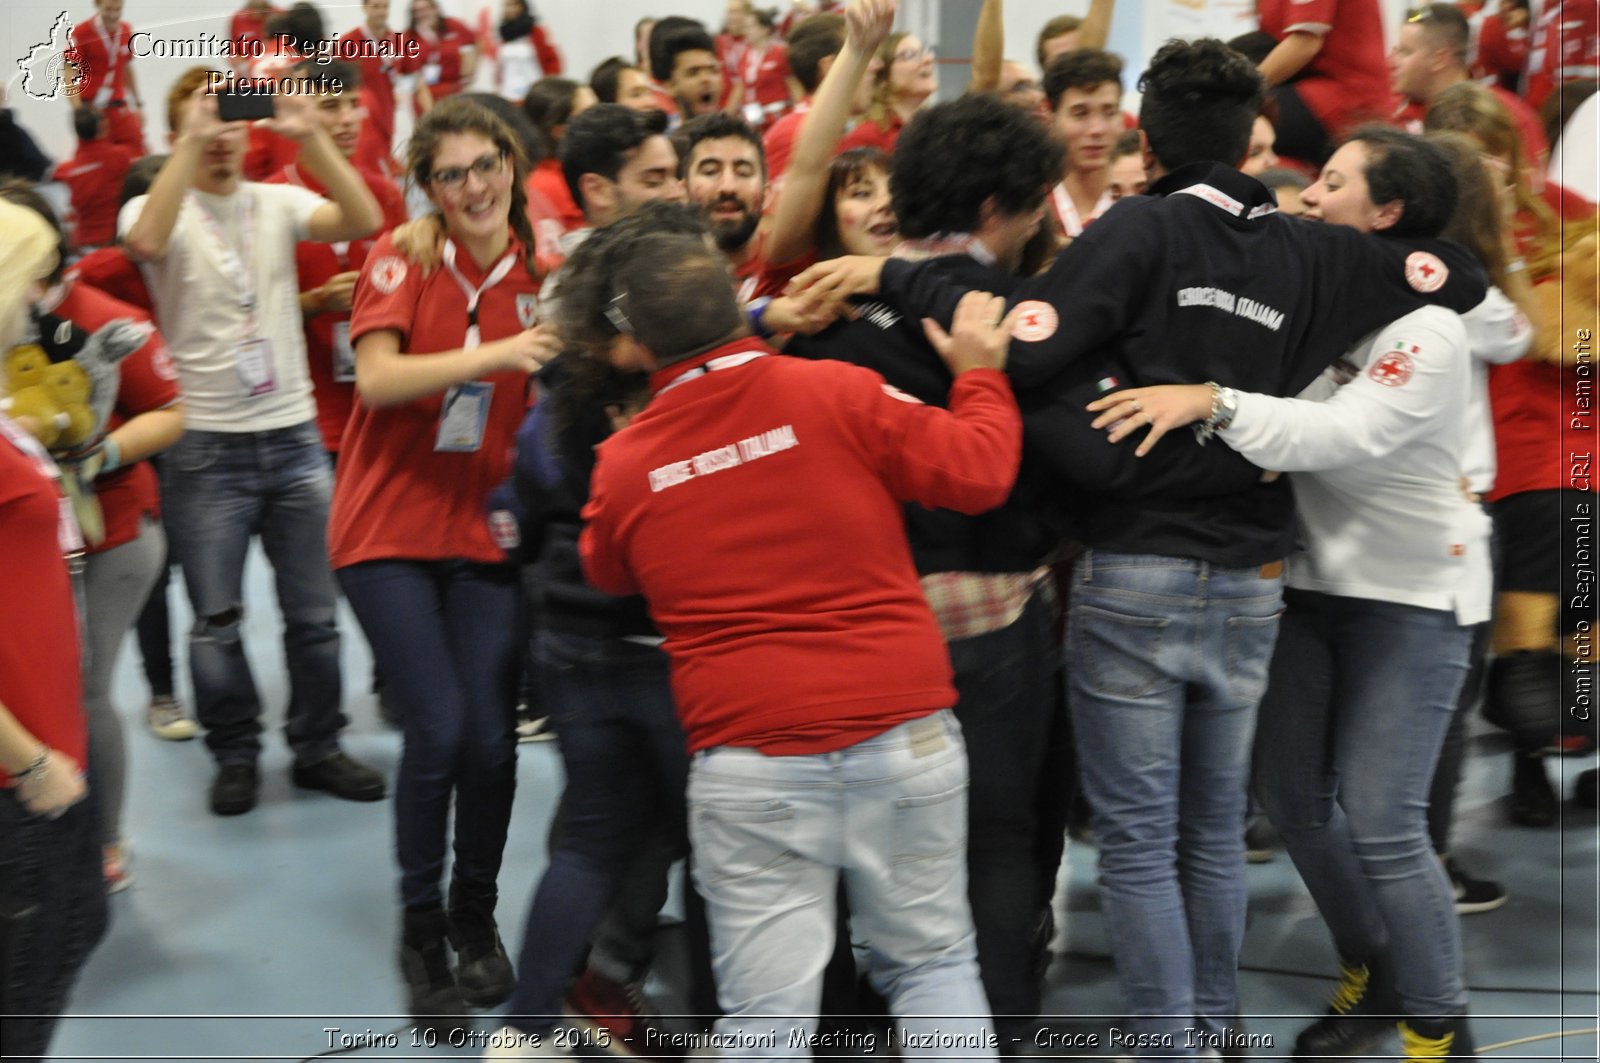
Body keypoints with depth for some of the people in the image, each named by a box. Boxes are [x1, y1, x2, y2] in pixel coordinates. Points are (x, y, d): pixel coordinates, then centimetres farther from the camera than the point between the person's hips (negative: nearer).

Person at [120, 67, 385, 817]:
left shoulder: (278, 203, 4)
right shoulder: (159, 209, -2)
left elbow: (363, 221, -13)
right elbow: (146, 241, -27)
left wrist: (311, 137, -24)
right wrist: (191, 141, -30)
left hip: (294, 439, 2)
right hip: (208, 448, -2)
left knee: (314, 611, 9)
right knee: (216, 620, 5)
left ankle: (317, 748, 23)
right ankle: (236, 753, 22)